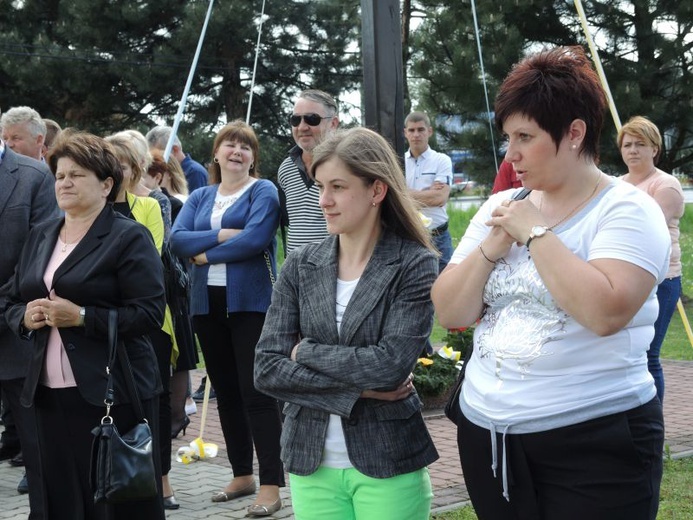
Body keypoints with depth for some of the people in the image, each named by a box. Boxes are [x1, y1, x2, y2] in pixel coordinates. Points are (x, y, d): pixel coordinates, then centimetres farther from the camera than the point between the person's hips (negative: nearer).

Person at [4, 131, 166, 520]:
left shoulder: (129, 238, -4)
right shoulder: (40, 238, 17)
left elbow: (149, 314, -12)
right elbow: (13, 304, 21)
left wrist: (81, 317, -18)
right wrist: (26, 316, -2)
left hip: (112, 395, -6)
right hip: (51, 395, 6)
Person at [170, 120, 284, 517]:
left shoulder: (263, 191, -1)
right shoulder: (200, 197, 15)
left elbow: (255, 238, -17)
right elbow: (178, 239, 0)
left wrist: (205, 253, -8)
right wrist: (223, 235, -14)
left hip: (251, 302, -6)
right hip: (208, 304, 6)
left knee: (257, 392, -8)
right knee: (226, 391, 11)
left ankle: (272, 485, -6)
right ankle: (242, 475, 22)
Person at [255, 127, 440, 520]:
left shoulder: (415, 265, -6)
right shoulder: (300, 266, 3)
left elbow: (391, 364, -17)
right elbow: (267, 370, -4)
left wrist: (306, 352, -8)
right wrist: (358, 387, -13)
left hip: (389, 466, -3)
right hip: (312, 464, 3)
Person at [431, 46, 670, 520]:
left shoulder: (626, 210, -8)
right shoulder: (500, 207, 8)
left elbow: (605, 313, -24)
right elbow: (451, 314, 6)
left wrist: (535, 232, -16)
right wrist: (492, 246, -9)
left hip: (595, 441, -5)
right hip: (486, 431, 6)